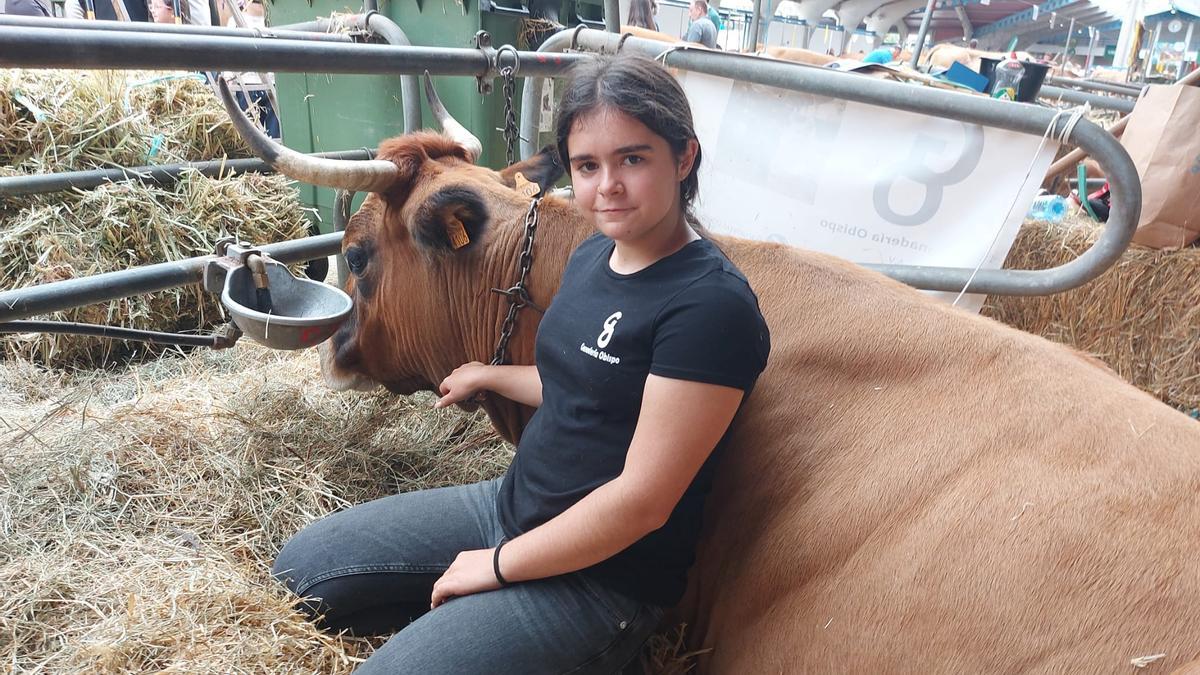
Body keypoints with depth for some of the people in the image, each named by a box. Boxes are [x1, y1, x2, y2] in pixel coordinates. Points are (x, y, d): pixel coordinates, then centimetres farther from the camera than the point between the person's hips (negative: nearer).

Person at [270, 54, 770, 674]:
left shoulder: (711, 305, -24)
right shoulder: (593, 254, 2)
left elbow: (641, 501, -23)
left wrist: (498, 566, -14)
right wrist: (488, 376, 27)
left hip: (602, 577, -8)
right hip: (511, 503, 8)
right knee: (303, 565, 9)